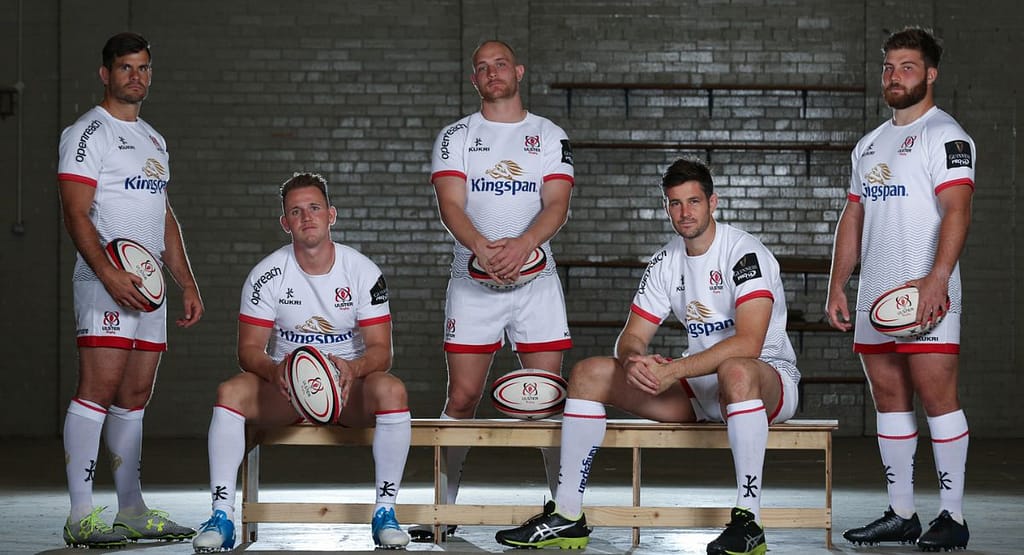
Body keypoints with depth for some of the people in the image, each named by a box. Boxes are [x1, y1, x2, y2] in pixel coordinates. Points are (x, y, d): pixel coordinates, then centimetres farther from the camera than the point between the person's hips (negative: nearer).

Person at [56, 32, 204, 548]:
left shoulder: (153, 139, 22)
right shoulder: (88, 133, -4)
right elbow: (76, 214, -13)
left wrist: (187, 283, 18)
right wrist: (109, 273, -25)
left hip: (150, 285, 8)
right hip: (105, 282, -8)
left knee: (135, 396, 9)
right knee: (99, 387, -14)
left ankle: (131, 510, 13)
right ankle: (81, 516, -16)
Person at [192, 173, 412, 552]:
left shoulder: (363, 272, -5)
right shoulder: (266, 274, -4)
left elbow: (381, 349, -7)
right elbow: (249, 349, -5)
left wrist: (354, 368, -31)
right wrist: (275, 371, -29)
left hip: (348, 389, 0)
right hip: (284, 389, 1)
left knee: (391, 390, -33)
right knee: (230, 391, -29)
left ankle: (385, 513, -24)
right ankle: (221, 517, -27)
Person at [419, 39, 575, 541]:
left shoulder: (550, 136, 9)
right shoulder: (455, 137, 8)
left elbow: (557, 205, -4)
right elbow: (450, 203, -6)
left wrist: (522, 244, -24)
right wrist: (480, 246, -26)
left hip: (535, 277, 0)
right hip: (473, 279, 0)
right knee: (461, 397, -2)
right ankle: (444, 509, 7)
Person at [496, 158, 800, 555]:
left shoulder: (744, 254, -17)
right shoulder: (665, 263, 6)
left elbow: (748, 343, -29)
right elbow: (632, 337, 5)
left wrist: (674, 371, -32)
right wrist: (634, 359, -21)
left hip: (769, 377, -7)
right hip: (699, 387, 7)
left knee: (736, 371, -44)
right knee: (589, 374, -4)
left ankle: (748, 522, -41)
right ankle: (567, 516, -6)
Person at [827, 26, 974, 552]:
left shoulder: (944, 135, -5)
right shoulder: (870, 144, 20)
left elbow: (956, 210, -17)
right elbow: (852, 218, 23)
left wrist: (937, 278, -29)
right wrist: (836, 286, 13)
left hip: (925, 292, -8)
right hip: (875, 293, 8)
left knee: (936, 395, -9)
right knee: (889, 399, 7)